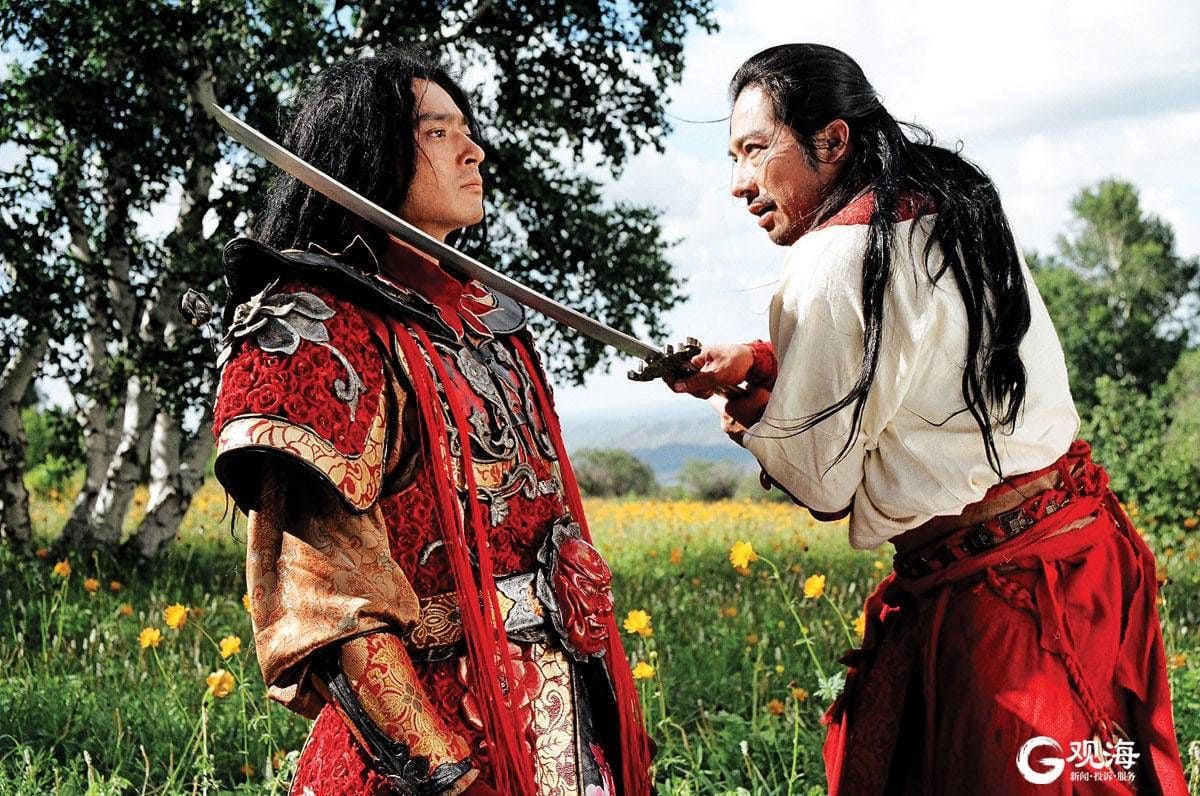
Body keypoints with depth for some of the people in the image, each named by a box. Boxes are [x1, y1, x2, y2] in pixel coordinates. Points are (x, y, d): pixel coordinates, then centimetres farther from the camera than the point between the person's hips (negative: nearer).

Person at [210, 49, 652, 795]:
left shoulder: (482, 311, 12)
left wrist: (610, 711, 13)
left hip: (561, 712, 7)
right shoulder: (316, 323, -12)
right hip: (444, 719, -7)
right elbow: (327, 591, -19)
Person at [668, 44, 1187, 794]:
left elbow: (819, 482, -11)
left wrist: (752, 420, 8)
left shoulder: (837, 261, -18)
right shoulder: (947, 209, 8)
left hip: (995, 592, -9)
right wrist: (759, 360, 9)